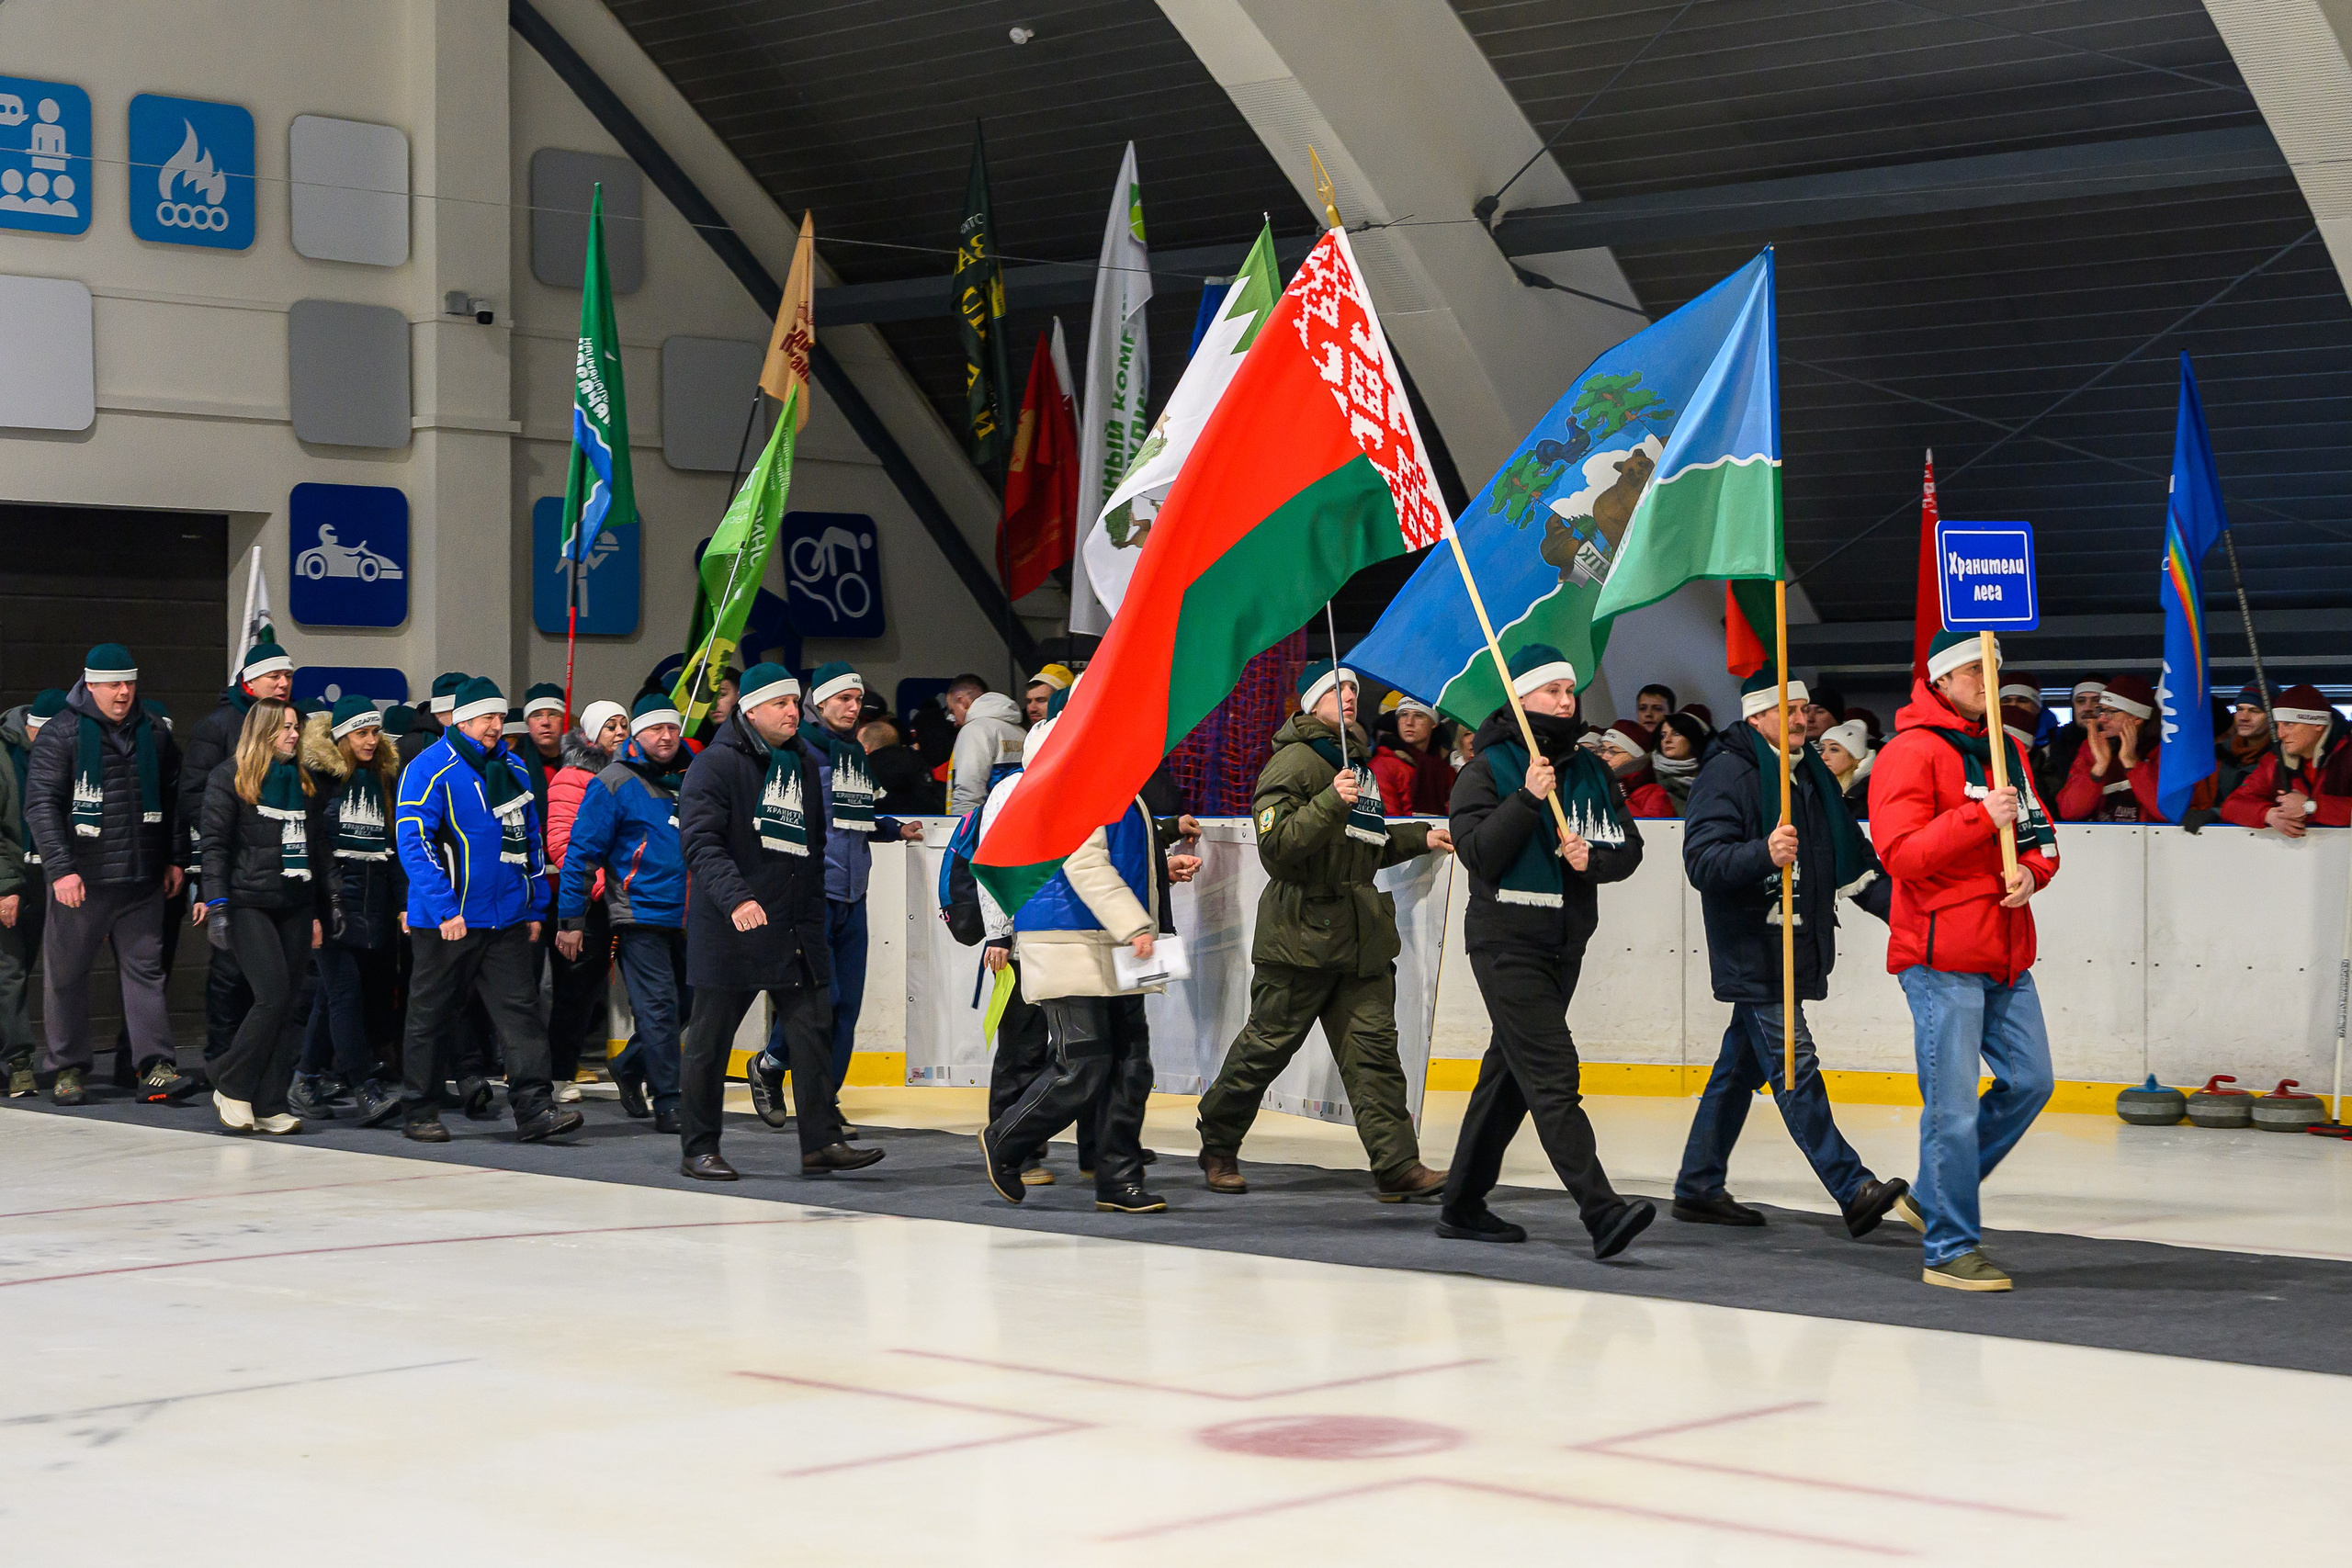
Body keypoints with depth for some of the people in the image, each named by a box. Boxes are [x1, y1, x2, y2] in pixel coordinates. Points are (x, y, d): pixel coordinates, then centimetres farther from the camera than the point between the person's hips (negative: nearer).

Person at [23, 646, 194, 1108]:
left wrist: (174, 858, 14)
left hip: (142, 880, 3)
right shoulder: (61, 733, -3)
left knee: (145, 971, -1)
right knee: (66, 975, 4)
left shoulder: (153, 734, 10)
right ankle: (68, 1070, 17)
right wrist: (60, 868, -16)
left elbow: (173, 800, 20)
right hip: (80, 880, -3)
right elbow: (41, 805, -9)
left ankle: (157, 1069, -3)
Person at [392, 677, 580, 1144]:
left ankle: (534, 1109, -7)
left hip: (506, 921, 5)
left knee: (519, 1011, -4)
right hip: (446, 921, -5)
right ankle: (419, 1113, 16)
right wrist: (445, 908, -20)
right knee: (431, 1018, 5)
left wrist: (535, 907, 16)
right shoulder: (429, 769, -8)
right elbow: (412, 841, -15)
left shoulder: (512, 769, 13)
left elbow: (531, 841, 21)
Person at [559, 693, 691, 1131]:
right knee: (660, 1005, -9)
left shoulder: (692, 778, 10)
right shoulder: (616, 782, -7)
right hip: (639, 914, -6)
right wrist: (571, 918, -8)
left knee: (689, 1002, 10)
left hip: (685, 915, 6)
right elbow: (582, 849, -6)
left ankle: (629, 1067, 32)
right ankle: (668, 1104, -4)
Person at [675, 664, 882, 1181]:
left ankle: (821, 1142, 1)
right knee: (710, 1040, 3)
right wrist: (735, 897, -32)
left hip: (796, 928, 6)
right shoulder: (717, 764, -8)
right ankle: (698, 1149, 12)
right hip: (728, 927, -6)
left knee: (813, 1030, -1)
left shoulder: (805, 763, 15)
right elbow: (699, 841, -18)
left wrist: (814, 917, 21)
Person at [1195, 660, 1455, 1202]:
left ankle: (1397, 1166, -8)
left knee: (1374, 1045, -3)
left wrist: (1418, 838, 23)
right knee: (1267, 1044, 3)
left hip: (1361, 933, 7)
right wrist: (1330, 804, -29)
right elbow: (1275, 846, -21)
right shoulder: (1295, 760, -9)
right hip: (1302, 930, -7)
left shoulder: (1355, 760, 19)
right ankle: (1218, 1147, 21)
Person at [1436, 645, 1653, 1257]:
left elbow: (1629, 848, 8)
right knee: (1553, 1074, -15)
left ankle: (1464, 1205, 21)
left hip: (1565, 943, 6)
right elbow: (1478, 854, -15)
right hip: (1506, 942, -6)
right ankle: (1602, 1210, -25)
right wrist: (1528, 798, -23)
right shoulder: (1489, 768, -5)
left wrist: (1593, 859, -12)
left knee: (1509, 1073, 12)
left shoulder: (1592, 771, 11)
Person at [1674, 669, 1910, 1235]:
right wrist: (1764, 854, -34)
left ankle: (1698, 1188, 21)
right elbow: (1702, 861, -19)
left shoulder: (1812, 776, 17)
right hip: (1750, 950, -9)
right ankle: (1853, 1191, -17)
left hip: (1794, 949, 9)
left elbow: (1853, 859, 23)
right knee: (1794, 1067, -11)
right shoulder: (1728, 773, -10)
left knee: (1741, 1067, 13)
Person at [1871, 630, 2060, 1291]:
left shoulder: (2007, 752, 17)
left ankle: (1930, 1198, 22)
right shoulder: (1909, 752, -9)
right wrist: (1981, 819, -24)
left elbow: (2039, 835, 21)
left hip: (2006, 953, 8)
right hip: (1942, 958, -8)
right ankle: (1950, 1250, 3)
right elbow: (1899, 852, -18)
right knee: (1953, 1105, -6)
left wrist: (2030, 871, -1)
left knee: (2030, 1081, 8)